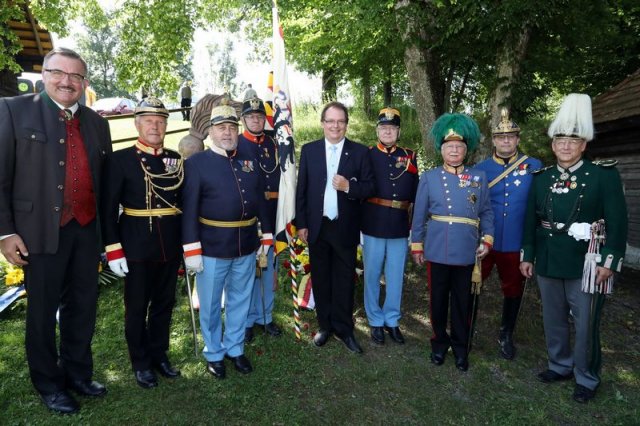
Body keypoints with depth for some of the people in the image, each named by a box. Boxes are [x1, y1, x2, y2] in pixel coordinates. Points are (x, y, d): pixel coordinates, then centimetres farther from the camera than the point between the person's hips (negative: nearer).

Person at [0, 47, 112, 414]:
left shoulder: (97, 123, 11)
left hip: (87, 230, 4)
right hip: (42, 229, -4)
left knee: (83, 306, 14)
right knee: (43, 311, 10)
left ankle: (78, 373, 34)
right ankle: (49, 384, 28)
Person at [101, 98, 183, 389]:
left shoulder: (176, 159, 6)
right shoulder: (120, 159, -5)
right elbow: (108, 208, -7)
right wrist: (113, 249, -12)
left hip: (171, 246, 4)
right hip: (137, 247, -3)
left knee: (164, 304, 15)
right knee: (137, 308, 10)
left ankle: (159, 355, 33)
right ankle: (141, 363, 28)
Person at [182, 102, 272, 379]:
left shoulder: (250, 158, 8)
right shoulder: (196, 163, -5)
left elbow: (260, 199, 9)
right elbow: (189, 208, -9)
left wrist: (267, 237, 7)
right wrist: (191, 250, -14)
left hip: (246, 246, 4)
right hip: (212, 248, -3)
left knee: (240, 300, 17)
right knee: (210, 304, 12)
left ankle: (235, 349, 36)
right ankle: (214, 353, 32)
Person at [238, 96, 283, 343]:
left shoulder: (275, 144, 10)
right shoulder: (234, 145, -2)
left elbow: (284, 178, 10)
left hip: (271, 216, 4)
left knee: (268, 267, 13)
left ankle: (265, 316, 28)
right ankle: (247, 320, 21)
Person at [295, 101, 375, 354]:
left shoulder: (360, 152, 0)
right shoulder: (309, 150, 4)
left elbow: (370, 187, -2)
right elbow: (301, 189, 3)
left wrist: (349, 186, -21)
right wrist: (301, 224, -1)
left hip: (345, 228, -1)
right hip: (317, 227, 2)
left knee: (344, 281, 8)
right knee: (320, 280, 12)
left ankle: (344, 329, 23)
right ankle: (325, 325, 28)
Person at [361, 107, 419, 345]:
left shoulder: (409, 157, 8)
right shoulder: (366, 155, 1)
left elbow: (415, 192, 10)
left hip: (400, 228, 2)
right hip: (373, 226, -2)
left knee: (396, 277, 10)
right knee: (372, 276, 8)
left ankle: (392, 320, 26)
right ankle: (375, 321, 24)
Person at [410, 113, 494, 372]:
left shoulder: (479, 177, 5)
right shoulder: (429, 178, 1)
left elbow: (486, 212, 9)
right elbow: (419, 214, 3)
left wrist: (487, 239, -3)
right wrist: (416, 245, 3)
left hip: (466, 253, 1)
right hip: (437, 252, -1)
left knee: (462, 302, 12)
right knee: (438, 300, 11)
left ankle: (461, 347, 30)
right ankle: (439, 342, 31)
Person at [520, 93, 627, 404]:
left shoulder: (604, 174, -5)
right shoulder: (541, 177, 5)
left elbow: (617, 221, -7)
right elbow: (531, 219, 8)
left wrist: (610, 261, -12)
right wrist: (527, 256, 6)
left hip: (586, 262, -4)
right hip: (549, 261, 4)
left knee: (585, 324, 7)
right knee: (553, 319, 16)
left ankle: (587, 378, 26)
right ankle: (560, 365, 36)